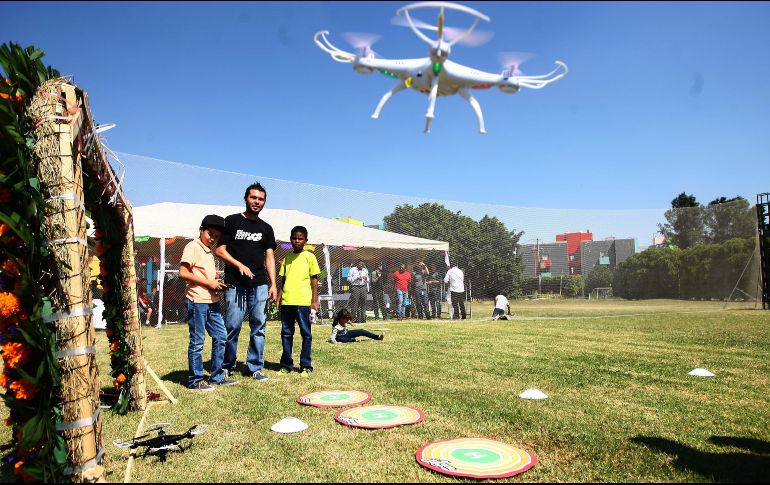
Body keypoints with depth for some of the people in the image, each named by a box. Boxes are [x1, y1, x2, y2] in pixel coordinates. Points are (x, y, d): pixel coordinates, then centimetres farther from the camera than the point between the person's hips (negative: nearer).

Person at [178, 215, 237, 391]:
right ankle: (195, 380, 10)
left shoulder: (210, 251, 18)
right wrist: (208, 283, -16)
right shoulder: (192, 247, -7)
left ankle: (217, 376, 21)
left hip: (212, 301, 8)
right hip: (197, 301, -8)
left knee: (220, 336, 10)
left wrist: (217, 283, 7)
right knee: (197, 342, -1)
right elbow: (183, 273, -17)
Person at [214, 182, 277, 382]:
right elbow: (220, 250, 1)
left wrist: (273, 284, 2)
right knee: (232, 326, -2)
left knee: (258, 327, 4)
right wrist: (239, 265, -12)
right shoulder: (231, 221, 6)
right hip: (235, 284, -3)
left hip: (260, 285, 3)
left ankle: (255, 367, 13)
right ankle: (227, 367, 13)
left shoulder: (266, 228, 15)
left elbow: (270, 257, 12)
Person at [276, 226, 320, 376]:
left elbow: (314, 280, 0)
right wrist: (278, 299, 9)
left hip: (303, 302, -4)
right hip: (286, 302, 4)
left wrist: (315, 301, -5)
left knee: (306, 333, 1)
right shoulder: (287, 258, 14)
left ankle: (306, 366, 9)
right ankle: (286, 365, 17)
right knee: (286, 333, 8)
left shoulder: (309, 257, 2)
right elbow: (283, 281, 17)